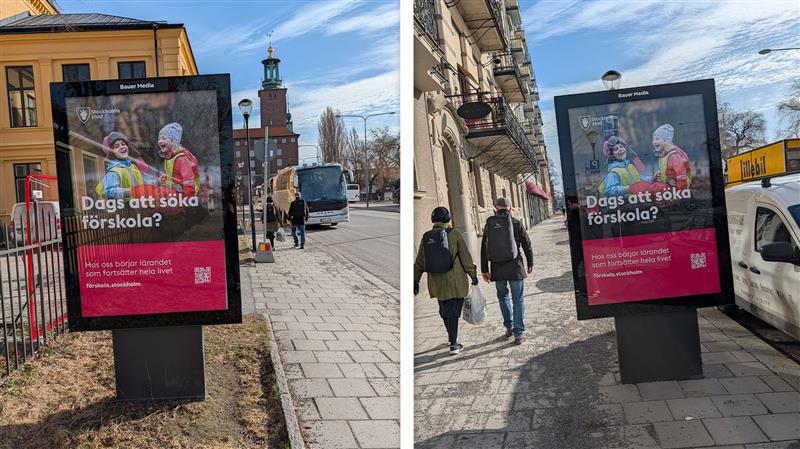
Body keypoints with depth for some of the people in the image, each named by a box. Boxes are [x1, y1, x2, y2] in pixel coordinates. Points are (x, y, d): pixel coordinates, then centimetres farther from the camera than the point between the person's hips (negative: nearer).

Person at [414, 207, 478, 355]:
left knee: (445, 311, 18)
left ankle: (452, 339, 35)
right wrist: (473, 274, 2)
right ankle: (453, 345, 2)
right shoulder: (455, 234, -8)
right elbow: (465, 257, -6)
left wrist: (416, 280, 13)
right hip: (455, 281, -3)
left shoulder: (426, 237, 2)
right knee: (453, 311, 3)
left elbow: (419, 261, 6)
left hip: (436, 282, 4)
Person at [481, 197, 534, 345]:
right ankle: (518, 333, 4)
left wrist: (484, 269, 5)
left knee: (502, 295, 21)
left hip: (497, 269, 2)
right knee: (518, 299, 5)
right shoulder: (516, 223, -2)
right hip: (514, 266, -1)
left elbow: (484, 248, 1)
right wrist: (530, 263, 15)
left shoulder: (489, 223, 1)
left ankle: (509, 326, 23)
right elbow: (527, 244, 2)